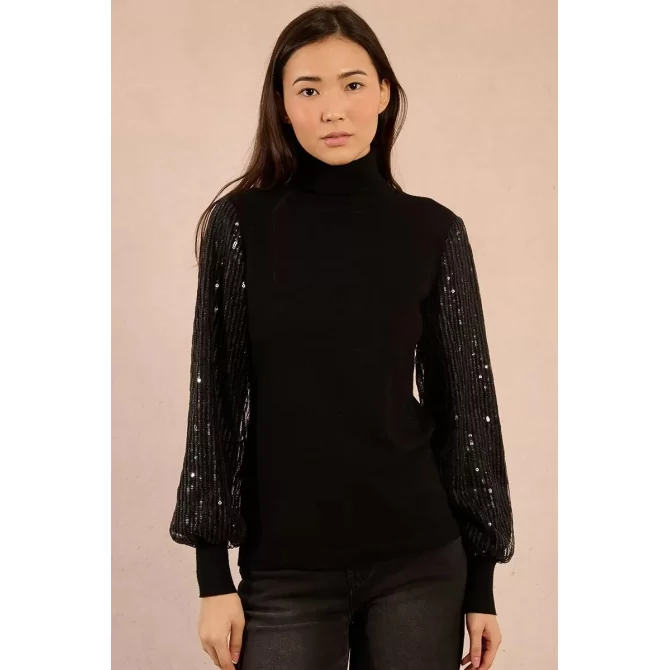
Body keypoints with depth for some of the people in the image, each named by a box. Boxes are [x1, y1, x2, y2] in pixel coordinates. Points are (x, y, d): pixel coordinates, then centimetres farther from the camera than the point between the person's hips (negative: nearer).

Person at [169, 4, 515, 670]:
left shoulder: (434, 232, 0)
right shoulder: (240, 223, -2)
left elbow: (465, 400, 2)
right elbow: (216, 396, -1)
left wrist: (482, 580, 3)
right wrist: (212, 574, -3)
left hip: (418, 561, 1)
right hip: (283, 569, 0)